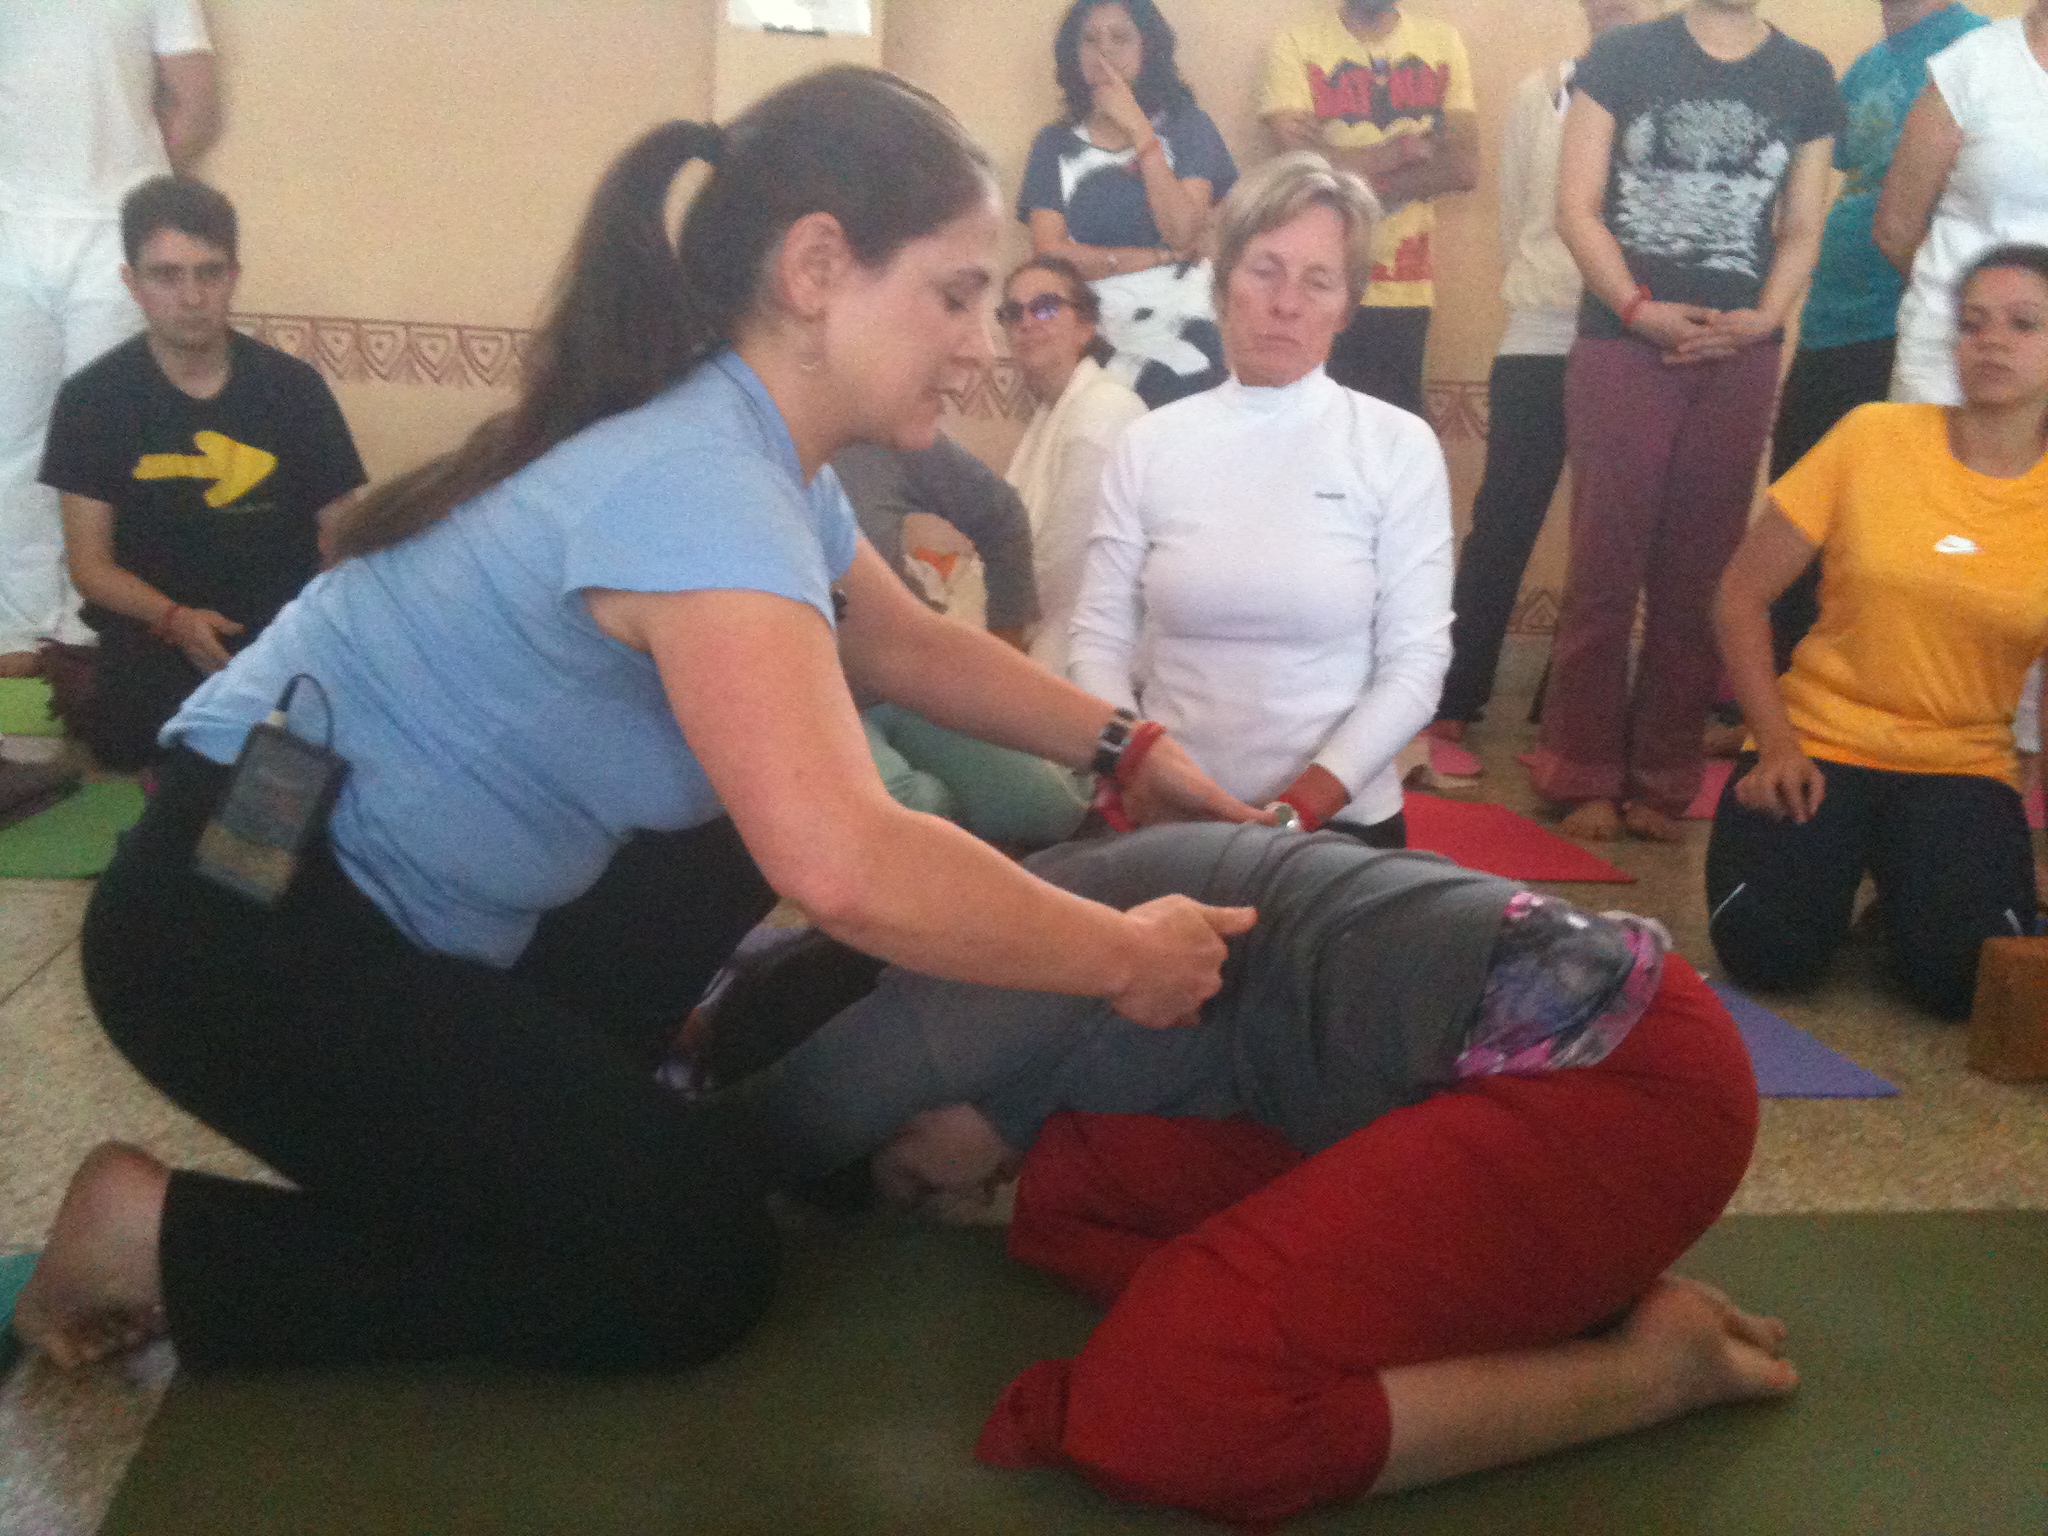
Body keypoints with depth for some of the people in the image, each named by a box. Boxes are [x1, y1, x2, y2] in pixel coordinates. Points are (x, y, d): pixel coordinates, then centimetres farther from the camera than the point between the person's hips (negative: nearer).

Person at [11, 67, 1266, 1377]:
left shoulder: (764, 456, 2)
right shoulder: (695, 484, -30)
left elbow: (906, 644, 19)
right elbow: (846, 869, -43)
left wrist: (1122, 746, 10)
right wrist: (1127, 957, -28)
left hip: (402, 906, 10)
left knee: (797, 771, 13)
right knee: (695, 1265, -10)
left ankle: (522, 1107, 15)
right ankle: (163, 1239, 0)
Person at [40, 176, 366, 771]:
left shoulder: (292, 386, 2)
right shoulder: (91, 399, 1)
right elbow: (90, 563, 0)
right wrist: (175, 619, -20)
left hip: (286, 627, 1)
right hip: (154, 628, -1)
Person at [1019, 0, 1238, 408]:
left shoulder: (1186, 125, 5)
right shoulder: (1055, 142, 7)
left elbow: (1182, 232, -11)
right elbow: (1049, 253, -5)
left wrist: (1137, 128, -9)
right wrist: (1162, 256, -7)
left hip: (1183, 347, -1)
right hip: (1092, 344, 1)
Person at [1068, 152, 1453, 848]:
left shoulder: (1398, 446, -1)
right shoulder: (1150, 443, 4)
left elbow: (1415, 664, -5)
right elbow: (1099, 640, 2)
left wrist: (1296, 809, -15)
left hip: (1336, 823, -1)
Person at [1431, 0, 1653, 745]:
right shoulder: (1540, 91, 7)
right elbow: (1514, 217, 11)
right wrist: (1546, 294, 10)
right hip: (1539, 345, 0)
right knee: (1503, 524, -1)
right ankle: (1453, 698, 7)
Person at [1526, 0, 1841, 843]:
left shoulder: (1806, 77, 13)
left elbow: (1802, 227, 11)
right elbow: (1577, 206, -1)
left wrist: (1763, 317, -7)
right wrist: (1640, 309, -12)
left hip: (1739, 360, 3)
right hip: (1624, 347, -2)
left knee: (1699, 576, 4)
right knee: (1606, 567, -2)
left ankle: (1663, 781, 13)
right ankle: (1583, 775, 8)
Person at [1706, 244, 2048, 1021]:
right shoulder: (1875, 437, -5)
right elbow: (1742, 594, -3)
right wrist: (1776, 743, -11)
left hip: (1963, 763, 1)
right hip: (1820, 741, -1)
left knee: (1962, 976, -24)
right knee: (1768, 951, -22)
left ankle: (1906, 873, 11)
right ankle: (1839, 856, 12)